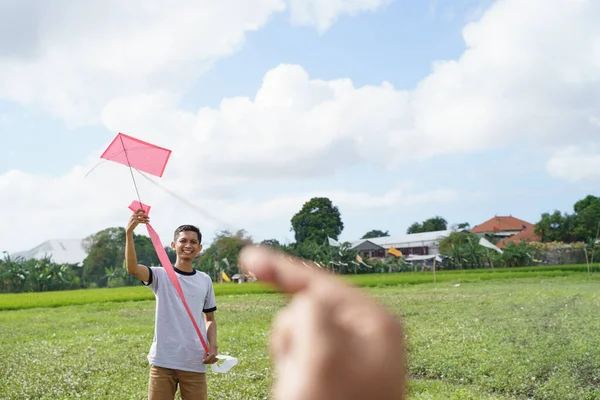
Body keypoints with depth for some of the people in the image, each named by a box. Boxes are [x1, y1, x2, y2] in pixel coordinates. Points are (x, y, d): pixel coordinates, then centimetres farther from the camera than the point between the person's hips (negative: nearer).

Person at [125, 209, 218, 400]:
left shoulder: (205, 280, 9)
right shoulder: (161, 275, -1)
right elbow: (132, 268, -21)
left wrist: (213, 346, 1)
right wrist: (129, 233, -32)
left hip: (195, 363, 2)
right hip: (163, 361, -2)